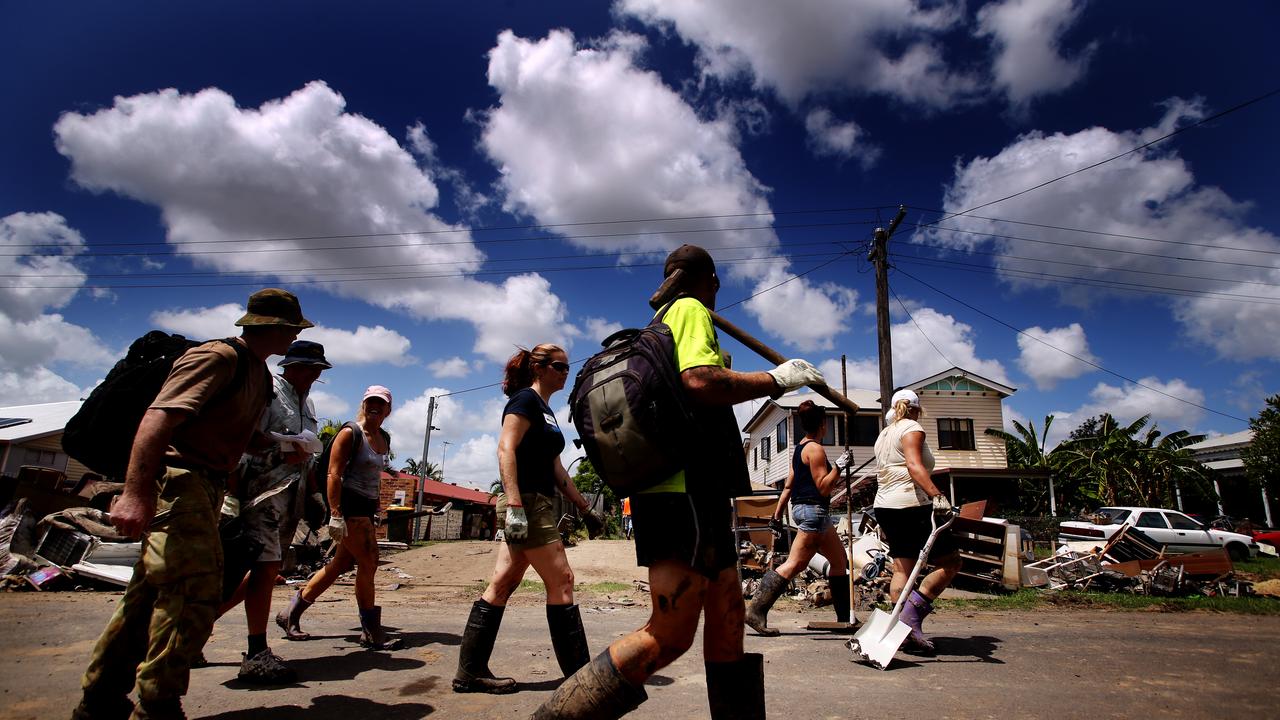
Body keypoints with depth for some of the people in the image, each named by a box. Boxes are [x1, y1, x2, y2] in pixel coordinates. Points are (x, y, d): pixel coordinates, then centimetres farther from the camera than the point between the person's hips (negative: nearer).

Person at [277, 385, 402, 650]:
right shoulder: (350, 433, -9)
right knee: (368, 562, -9)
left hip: (367, 507, 8)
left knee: (341, 564, 12)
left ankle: (291, 614, 25)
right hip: (349, 503, -8)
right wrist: (335, 514, -21)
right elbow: (333, 474, -14)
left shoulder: (384, 439, 14)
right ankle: (371, 632, 0)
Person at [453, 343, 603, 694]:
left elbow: (556, 470, 23)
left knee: (503, 583, 8)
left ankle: (470, 671, 14)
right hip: (526, 503, -9)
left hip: (539, 504, 9)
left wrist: (586, 509, 21)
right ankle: (580, 672, 5)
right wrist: (514, 505, -27)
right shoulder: (525, 400, -7)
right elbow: (506, 449, -19)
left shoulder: (546, 411, 21)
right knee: (561, 581, -4)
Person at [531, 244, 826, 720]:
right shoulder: (691, 310, -3)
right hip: (686, 489, -11)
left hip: (698, 492, 11)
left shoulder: (660, 323, 24)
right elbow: (700, 379, -21)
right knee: (670, 635, -11)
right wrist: (776, 380, -10)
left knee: (727, 618, 12)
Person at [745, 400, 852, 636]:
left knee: (839, 559, 16)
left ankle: (844, 617, 24)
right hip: (813, 510, -10)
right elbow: (823, 487, -15)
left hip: (802, 508, 10)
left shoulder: (799, 448, 15)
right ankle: (756, 611, -13)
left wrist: (777, 513, 15)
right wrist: (839, 466, -18)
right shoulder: (815, 449, -12)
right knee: (793, 565, -10)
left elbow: (788, 485, 15)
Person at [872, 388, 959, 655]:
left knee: (902, 568, 7)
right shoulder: (912, 428, -5)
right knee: (950, 562, -1)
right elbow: (914, 465, -22)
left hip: (885, 506, 9)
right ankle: (912, 612, -12)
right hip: (911, 506, -9)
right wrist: (936, 495, -33)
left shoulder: (883, 435, 21)